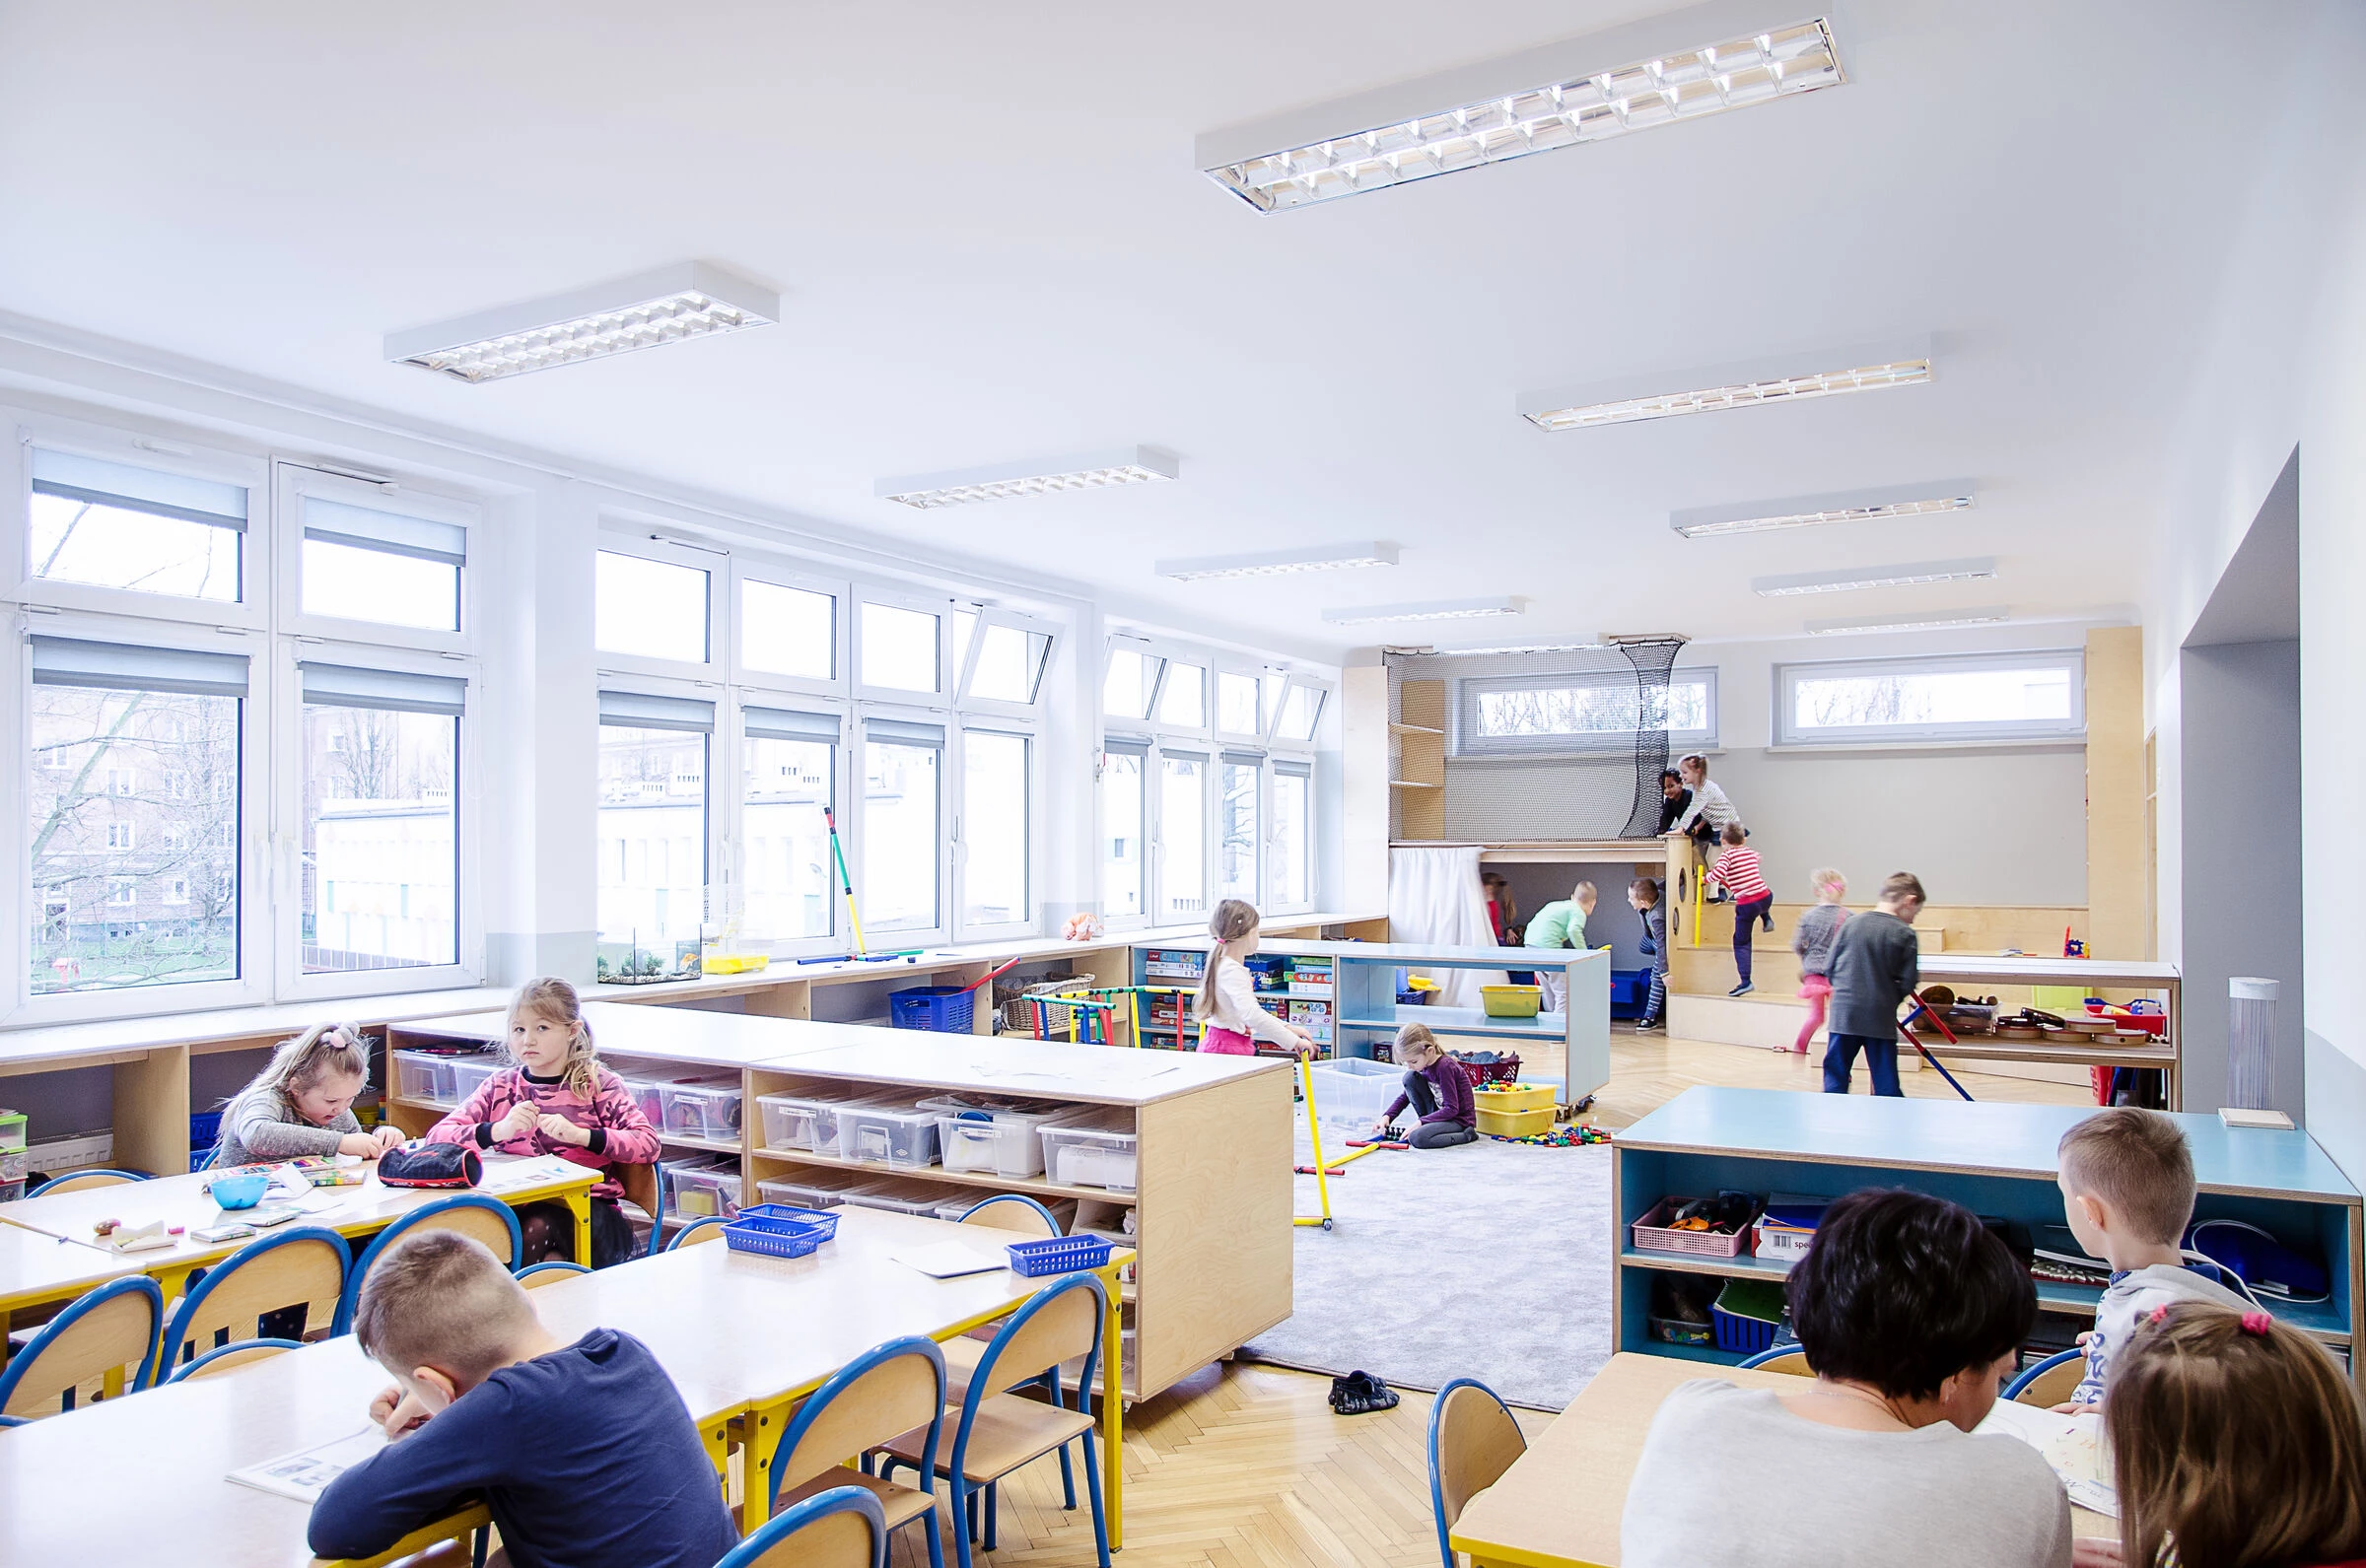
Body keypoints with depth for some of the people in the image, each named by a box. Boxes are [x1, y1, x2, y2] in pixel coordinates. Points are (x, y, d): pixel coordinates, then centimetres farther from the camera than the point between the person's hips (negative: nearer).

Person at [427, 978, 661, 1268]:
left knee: (538, 1225, -32)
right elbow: (436, 1137, -2)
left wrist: (580, 1135, -21)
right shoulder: (500, 1087, 12)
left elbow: (649, 1145, -10)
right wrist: (498, 1130, -18)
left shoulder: (598, 1084, 3)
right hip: (517, 1207, 2)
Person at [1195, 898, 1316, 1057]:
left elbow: (1250, 1012, 22)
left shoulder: (1223, 965, 16)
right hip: (1227, 1049, -10)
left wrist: (1288, 1028, 15)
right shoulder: (1233, 971, -15)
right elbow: (1252, 1014, -28)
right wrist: (1294, 1040, -26)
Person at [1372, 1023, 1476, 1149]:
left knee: (1417, 1138, -32)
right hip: (1441, 1113, 8)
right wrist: (1386, 1117, -5)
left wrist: (1420, 1123, -25)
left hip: (1460, 1119, -8)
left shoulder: (1445, 1066, -24)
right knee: (1410, 1077, -7)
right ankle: (1429, 1124, 2)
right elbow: (1405, 1096, 11)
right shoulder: (1423, 1065, 1)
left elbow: (1452, 1109, -25)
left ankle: (1467, 1135, -10)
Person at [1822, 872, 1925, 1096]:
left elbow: (1831, 969, 8)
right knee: (1886, 1086, 6)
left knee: (1835, 1079, 9)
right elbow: (1907, 983, -6)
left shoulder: (1850, 924, 4)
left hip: (1843, 1013, 3)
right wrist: (1888, 997, 12)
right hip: (1880, 1018, -2)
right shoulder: (1905, 934, -6)